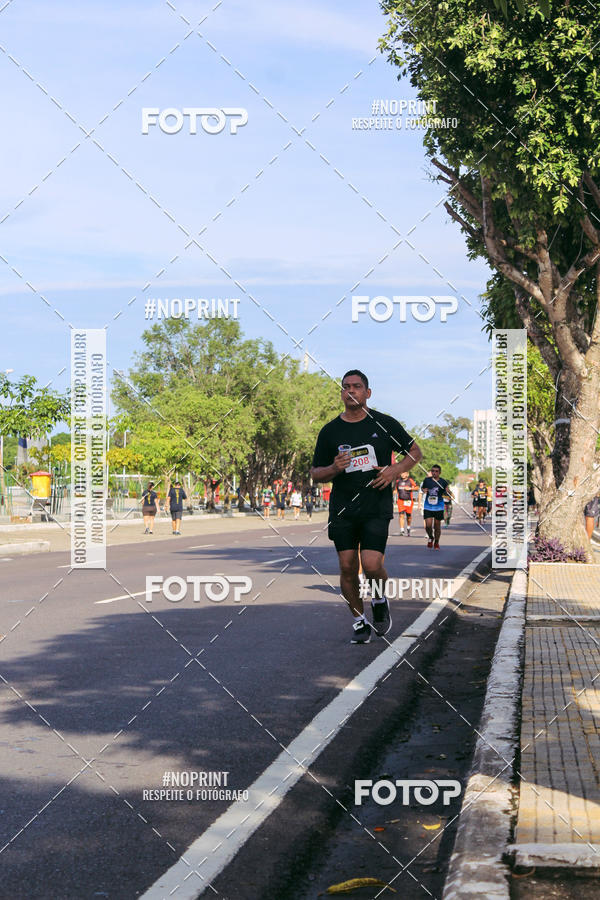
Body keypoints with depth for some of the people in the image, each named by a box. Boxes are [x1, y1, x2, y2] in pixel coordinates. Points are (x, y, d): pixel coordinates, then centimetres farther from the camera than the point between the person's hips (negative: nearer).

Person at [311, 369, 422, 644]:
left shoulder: (384, 424, 2)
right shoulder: (330, 431, 5)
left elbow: (415, 452, 12)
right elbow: (315, 473, 11)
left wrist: (395, 470, -6)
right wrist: (334, 469, -11)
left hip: (376, 506, -2)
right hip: (342, 509, 2)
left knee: (372, 566, -14)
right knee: (347, 567, 1)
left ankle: (379, 600, 18)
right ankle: (359, 620, 19)